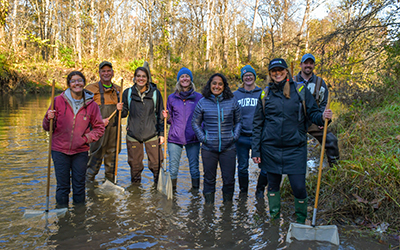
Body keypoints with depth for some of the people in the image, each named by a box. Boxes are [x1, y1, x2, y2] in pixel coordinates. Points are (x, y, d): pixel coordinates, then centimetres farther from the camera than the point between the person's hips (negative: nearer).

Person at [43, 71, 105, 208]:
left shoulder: (91, 104, -1)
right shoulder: (58, 101, -3)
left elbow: (99, 127, 7)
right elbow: (48, 127, 3)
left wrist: (87, 138, -7)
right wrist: (49, 118, -19)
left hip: (80, 151, 1)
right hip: (60, 150, -1)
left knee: (79, 185, 11)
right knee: (62, 186, 8)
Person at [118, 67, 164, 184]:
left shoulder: (155, 93, 1)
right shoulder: (128, 93, 3)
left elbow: (160, 114, 4)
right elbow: (124, 113, 8)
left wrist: (161, 133, 1)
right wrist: (120, 109, -15)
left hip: (152, 134, -1)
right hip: (133, 134, 1)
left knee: (156, 163, -1)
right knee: (135, 164, 10)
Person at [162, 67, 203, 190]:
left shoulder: (198, 97, 4)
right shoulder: (172, 97, 8)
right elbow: (171, 120, 13)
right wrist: (167, 117, -9)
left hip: (193, 138, -1)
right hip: (175, 138, 1)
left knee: (194, 168, 5)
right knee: (173, 169, 4)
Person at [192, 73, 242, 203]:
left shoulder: (232, 101, 3)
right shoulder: (202, 102, 1)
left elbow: (238, 121, 12)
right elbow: (195, 123, 9)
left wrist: (235, 136, 0)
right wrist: (202, 138, -2)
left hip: (228, 148, 1)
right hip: (208, 148, 0)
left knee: (229, 179, 7)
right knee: (209, 179, 10)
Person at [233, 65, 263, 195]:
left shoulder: (262, 94, 7)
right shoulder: (235, 95, 8)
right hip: (242, 137, 0)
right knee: (242, 167, 8)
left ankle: (260, 191, 17)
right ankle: (243, 192, 27)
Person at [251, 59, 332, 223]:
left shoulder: (301, 90, 2)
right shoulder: (265, 94, 6)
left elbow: (312, 113, 4)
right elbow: (257, 124, 7)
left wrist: (322, 117, -21)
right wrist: (255, 150, 3)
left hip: (295, 148, -1)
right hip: (270, 148, 2)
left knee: (299, 186, -2)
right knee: (273, 185, 12)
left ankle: (301, 221, 21)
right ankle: (274, 218, 31)